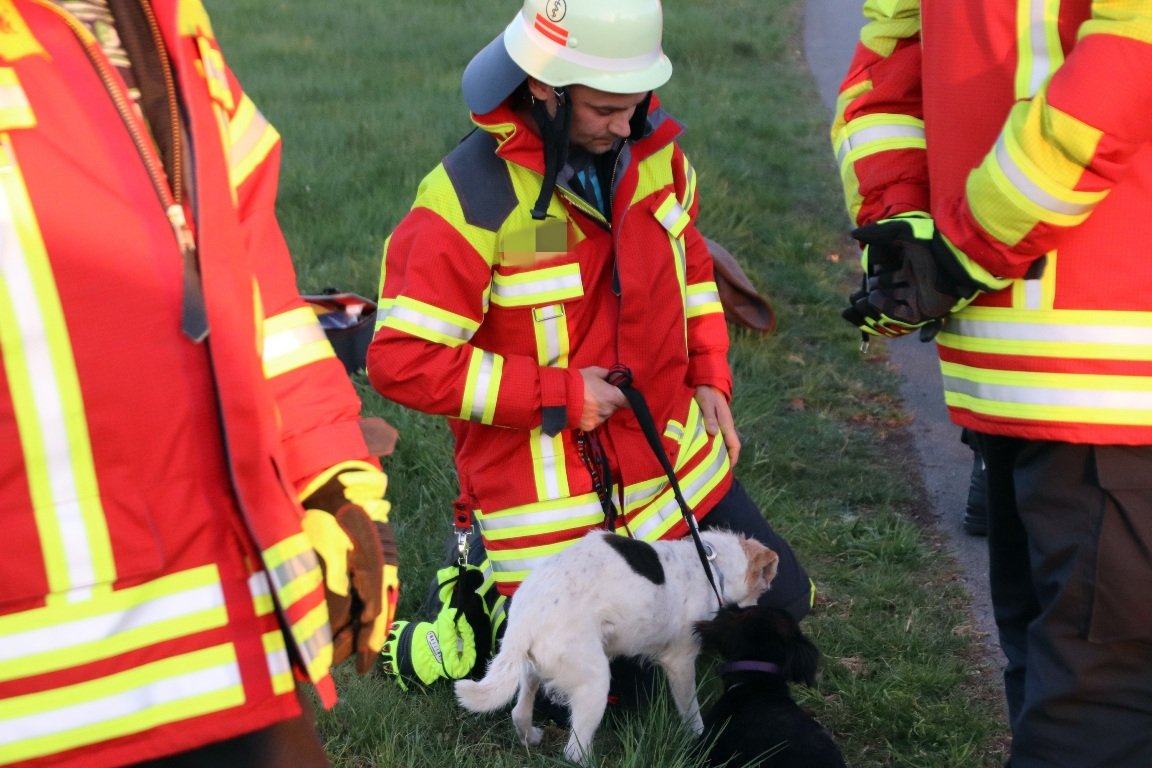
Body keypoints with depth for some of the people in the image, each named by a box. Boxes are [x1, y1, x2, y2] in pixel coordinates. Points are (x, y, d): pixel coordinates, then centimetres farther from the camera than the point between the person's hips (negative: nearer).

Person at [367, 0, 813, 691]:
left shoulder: (652, 148, -3)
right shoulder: (471, 200, -24)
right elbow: (402, 360, -25)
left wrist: (709, 376, 6)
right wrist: (557, 396, -23)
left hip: (672, 459, 7)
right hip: (552, 496, -7)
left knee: (782, 601, 15)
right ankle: (481, 597, 24)